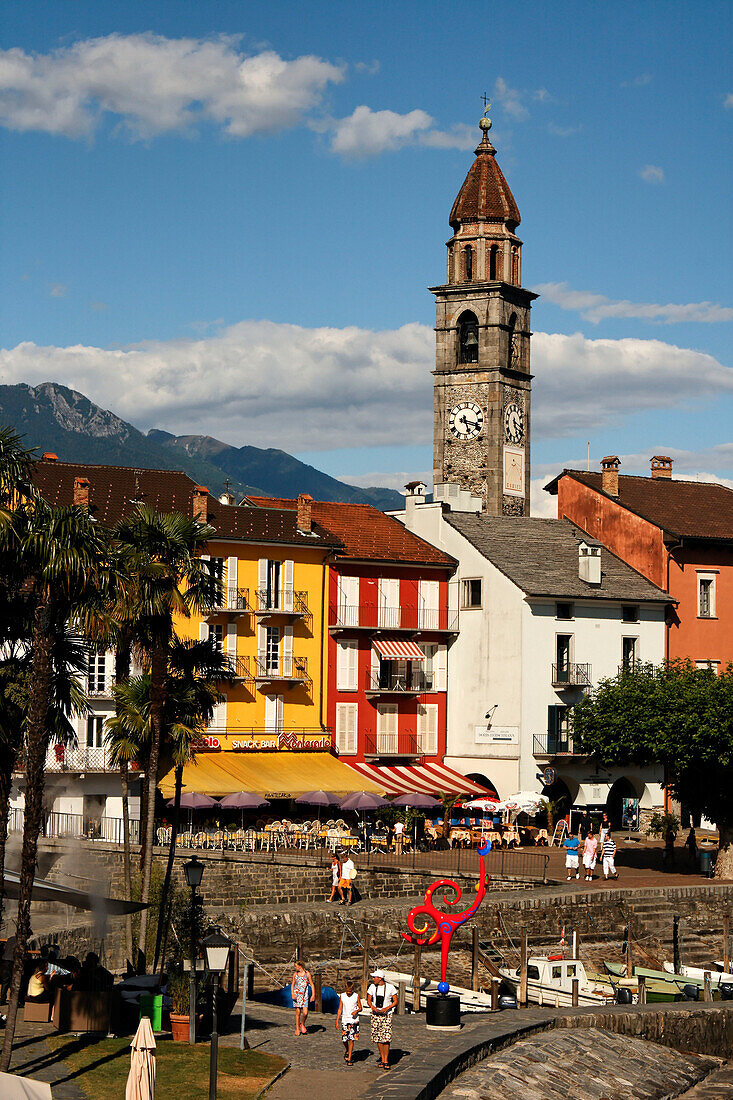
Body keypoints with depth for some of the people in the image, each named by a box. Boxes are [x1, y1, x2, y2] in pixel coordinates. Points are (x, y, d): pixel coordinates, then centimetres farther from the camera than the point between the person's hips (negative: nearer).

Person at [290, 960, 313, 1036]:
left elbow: (312, 985, 0)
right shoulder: (295, 974, 6)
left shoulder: (307, 974, -4)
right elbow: (292, 985, 12)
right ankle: (297, 1029, 12)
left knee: (305, 1013, -12)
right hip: (297, 995, 2)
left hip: (305, 995, -2)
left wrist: (313, 995, -7)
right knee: (298, 1012, 0)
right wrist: (292, 994, -4)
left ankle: (302, 1024, 16)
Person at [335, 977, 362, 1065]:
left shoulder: (356, 996, -2)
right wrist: (337, 1021, 3)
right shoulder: (342, 996, 2)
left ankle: (349, 1059, -3)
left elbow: (360, 1008, 6)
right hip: (345, 1019, 2)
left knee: (351, 1039, -7)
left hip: (354, 1020, -2)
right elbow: (340, 1009, 6)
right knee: (344, 1039, 2)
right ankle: (347, 1051, 34)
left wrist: (356, 1011, -17)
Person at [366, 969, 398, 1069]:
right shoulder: (372, 987, 5)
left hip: (387, 1015, -3)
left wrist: (386, 1008, -15)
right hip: (375, 1015, 3)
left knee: (386, 1038, -11)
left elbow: (395, 1002, 0)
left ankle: (386, 1061, -6)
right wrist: (372, 1007, -11)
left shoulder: (390, 988, -5)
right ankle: (382, 1059, 15)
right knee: (378, 1038, 3)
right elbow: (368, 1000, 10)